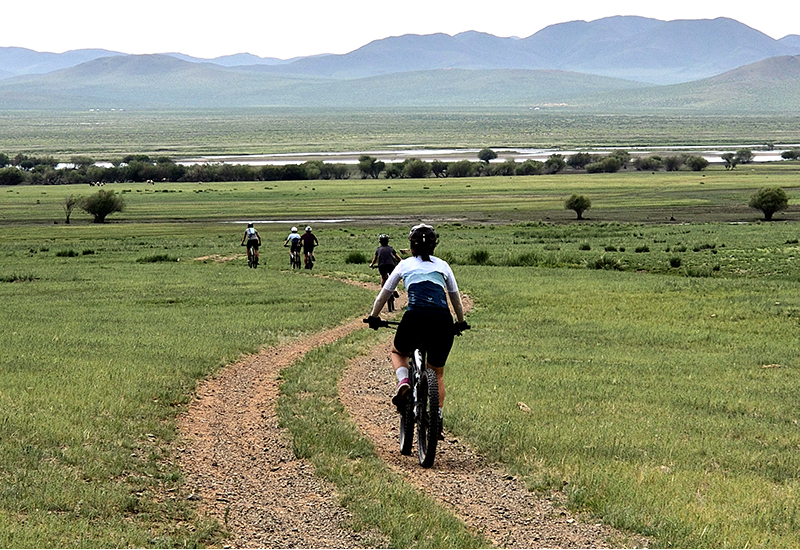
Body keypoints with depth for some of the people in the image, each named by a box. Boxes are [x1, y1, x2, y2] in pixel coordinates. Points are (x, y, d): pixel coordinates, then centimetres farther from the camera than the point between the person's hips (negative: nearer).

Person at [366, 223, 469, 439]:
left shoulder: (405, 265, 18)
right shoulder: (442, 265, 21)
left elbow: (384, 294, 27)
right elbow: (455, 297, 32)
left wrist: (373, 317, 42)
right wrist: (461, 322, 47)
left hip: (415, 317, -2)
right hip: (442, 320, 2)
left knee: (398, 353, 30)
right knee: (437, 373, 21)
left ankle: (403, 381, 0)